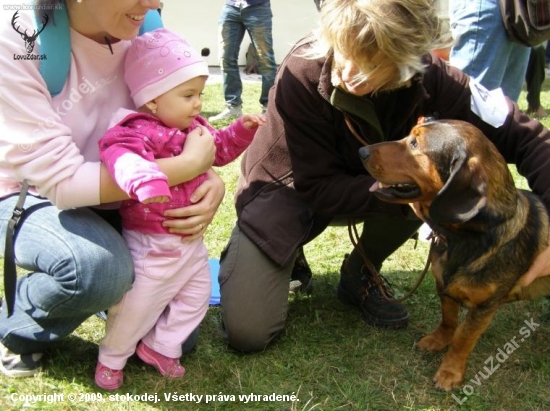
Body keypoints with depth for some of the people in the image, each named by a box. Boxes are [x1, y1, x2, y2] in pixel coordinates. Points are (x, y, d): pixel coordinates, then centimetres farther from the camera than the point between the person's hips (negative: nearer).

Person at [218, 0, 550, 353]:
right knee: (247, 333, -19)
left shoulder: (428, 77, -24)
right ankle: (288, 255, 14)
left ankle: (360, 274, -3)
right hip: (287, 189, -3)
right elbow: (319, 188, -24)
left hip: (362, 182, 3)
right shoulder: (302, 76, -31)